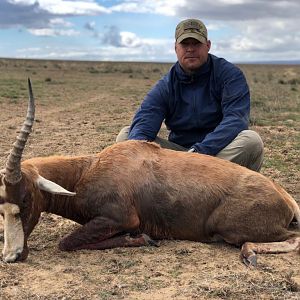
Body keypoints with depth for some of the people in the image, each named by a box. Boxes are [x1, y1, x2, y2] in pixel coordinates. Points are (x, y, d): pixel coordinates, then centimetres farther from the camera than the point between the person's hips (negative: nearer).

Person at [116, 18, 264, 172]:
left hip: (221, 153, -2)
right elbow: (142, 124, -14)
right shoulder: (165, 86, 1)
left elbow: (236, 119, -20)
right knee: (126, 135, -12)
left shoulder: (229, 74, -5)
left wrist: (200, 151, -33)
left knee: (251, 140, -33)